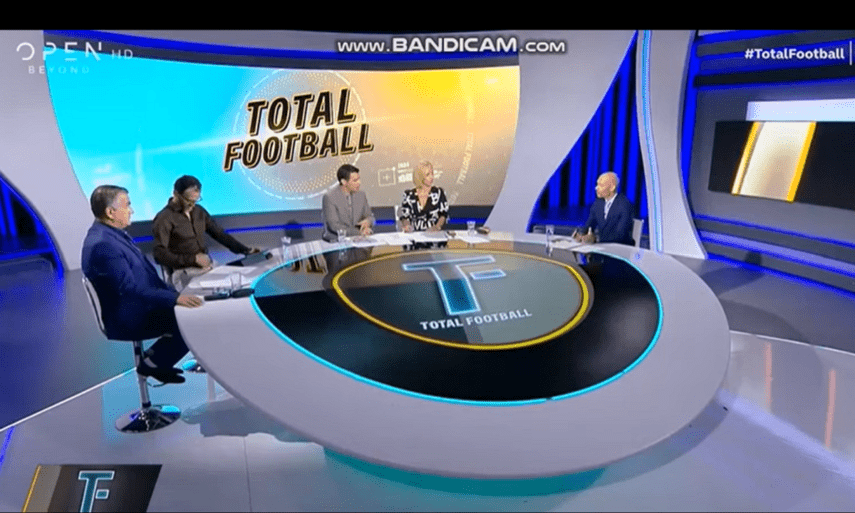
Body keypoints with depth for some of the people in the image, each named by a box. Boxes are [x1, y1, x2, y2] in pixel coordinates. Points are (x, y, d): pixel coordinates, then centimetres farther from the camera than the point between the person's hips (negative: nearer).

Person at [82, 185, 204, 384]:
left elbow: (145, 271, 13)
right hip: (128, 319, -10)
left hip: (138, 308, 10)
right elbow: (130, 288, -31)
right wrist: (174, 298, -36)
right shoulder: (102, 245, -25)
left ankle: (157, 355, 15)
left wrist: (173, 294, 6)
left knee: (190, 311, 8)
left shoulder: (113, 233, 8)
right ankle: (153, 363, 3)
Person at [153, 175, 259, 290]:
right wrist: (193, 259, -20)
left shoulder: (198, 211, 14)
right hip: (183, 272, -7)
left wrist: (246, 250, 3)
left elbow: (219, 234, 15)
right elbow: (160, 255, -13)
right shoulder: (164, 219, -6)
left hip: (208, 266, 7)